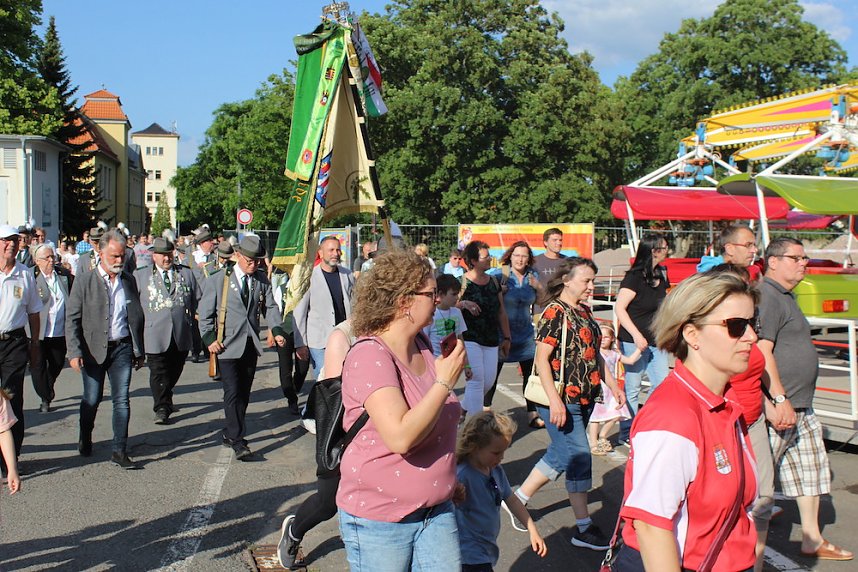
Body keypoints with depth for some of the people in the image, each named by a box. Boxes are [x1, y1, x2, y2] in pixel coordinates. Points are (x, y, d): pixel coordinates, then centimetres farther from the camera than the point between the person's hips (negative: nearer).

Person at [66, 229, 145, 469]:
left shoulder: (129, 280, 6)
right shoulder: (84, 281, -5)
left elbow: (136, 317, 13)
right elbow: (72, 319, -6)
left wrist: (139, 350, 13)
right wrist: (74, 352, -14)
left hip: (122, 348, 2)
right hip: (93, 349, -2)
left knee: (121, 400, -1)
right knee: (91, 400, 9)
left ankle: (120, 451, 5)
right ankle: (85, 439, 35)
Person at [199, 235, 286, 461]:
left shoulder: (262, 280, 9)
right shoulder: (218, 280, -3)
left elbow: (270, 307, 9)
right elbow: (205, 312, 0)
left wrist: (277, 330, -9)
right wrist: (210, 338, -12)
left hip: (251, 345, 5)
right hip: (228, 345, -5)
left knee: (244, 393, 11)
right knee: (233, 393, -12)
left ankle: (229, 433, 26)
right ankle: (238, 442, -10)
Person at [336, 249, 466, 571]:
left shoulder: (422, 346, 5)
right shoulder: (369, 356, -20)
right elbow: (401, 437, -31)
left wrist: (450, 479, 18)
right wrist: (445, 382, -23)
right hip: (379, 518, -7)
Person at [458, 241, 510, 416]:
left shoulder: (493, 282, 11)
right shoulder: (463, 282, -7)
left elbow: (501, 311, 16)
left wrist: (506, 337, 15)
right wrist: (464, 304, -27)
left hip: (491, 341, 6)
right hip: (469, 340, -6)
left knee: (488, 381, 8)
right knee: (476, 380, -11)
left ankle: (462, 409, 30)